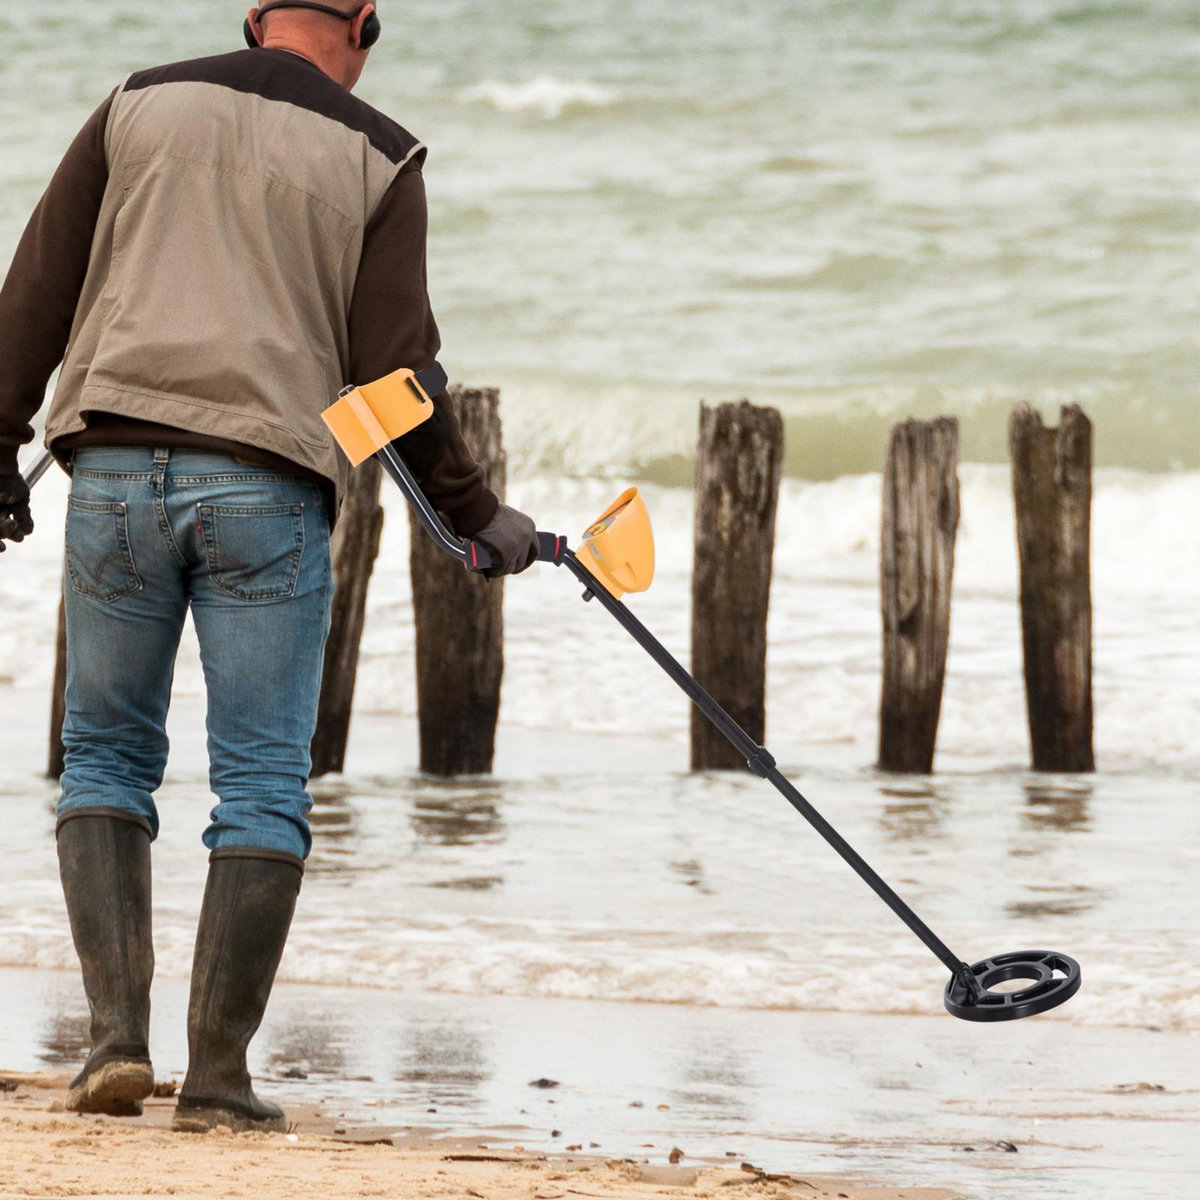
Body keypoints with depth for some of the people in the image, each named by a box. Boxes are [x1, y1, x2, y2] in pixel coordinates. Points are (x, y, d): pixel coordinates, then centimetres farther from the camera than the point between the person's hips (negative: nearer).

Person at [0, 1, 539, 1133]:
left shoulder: (140, 104, 11)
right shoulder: (378, 158, 5)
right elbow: (392, 367, 0)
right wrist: (476, 512, 9)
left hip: (115, 469, 2)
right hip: (268, 485, -2)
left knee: (105, 755, 14)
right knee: (262, 785, 4)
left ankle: (118, 1034, 0)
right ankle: (216, 1074, -1)